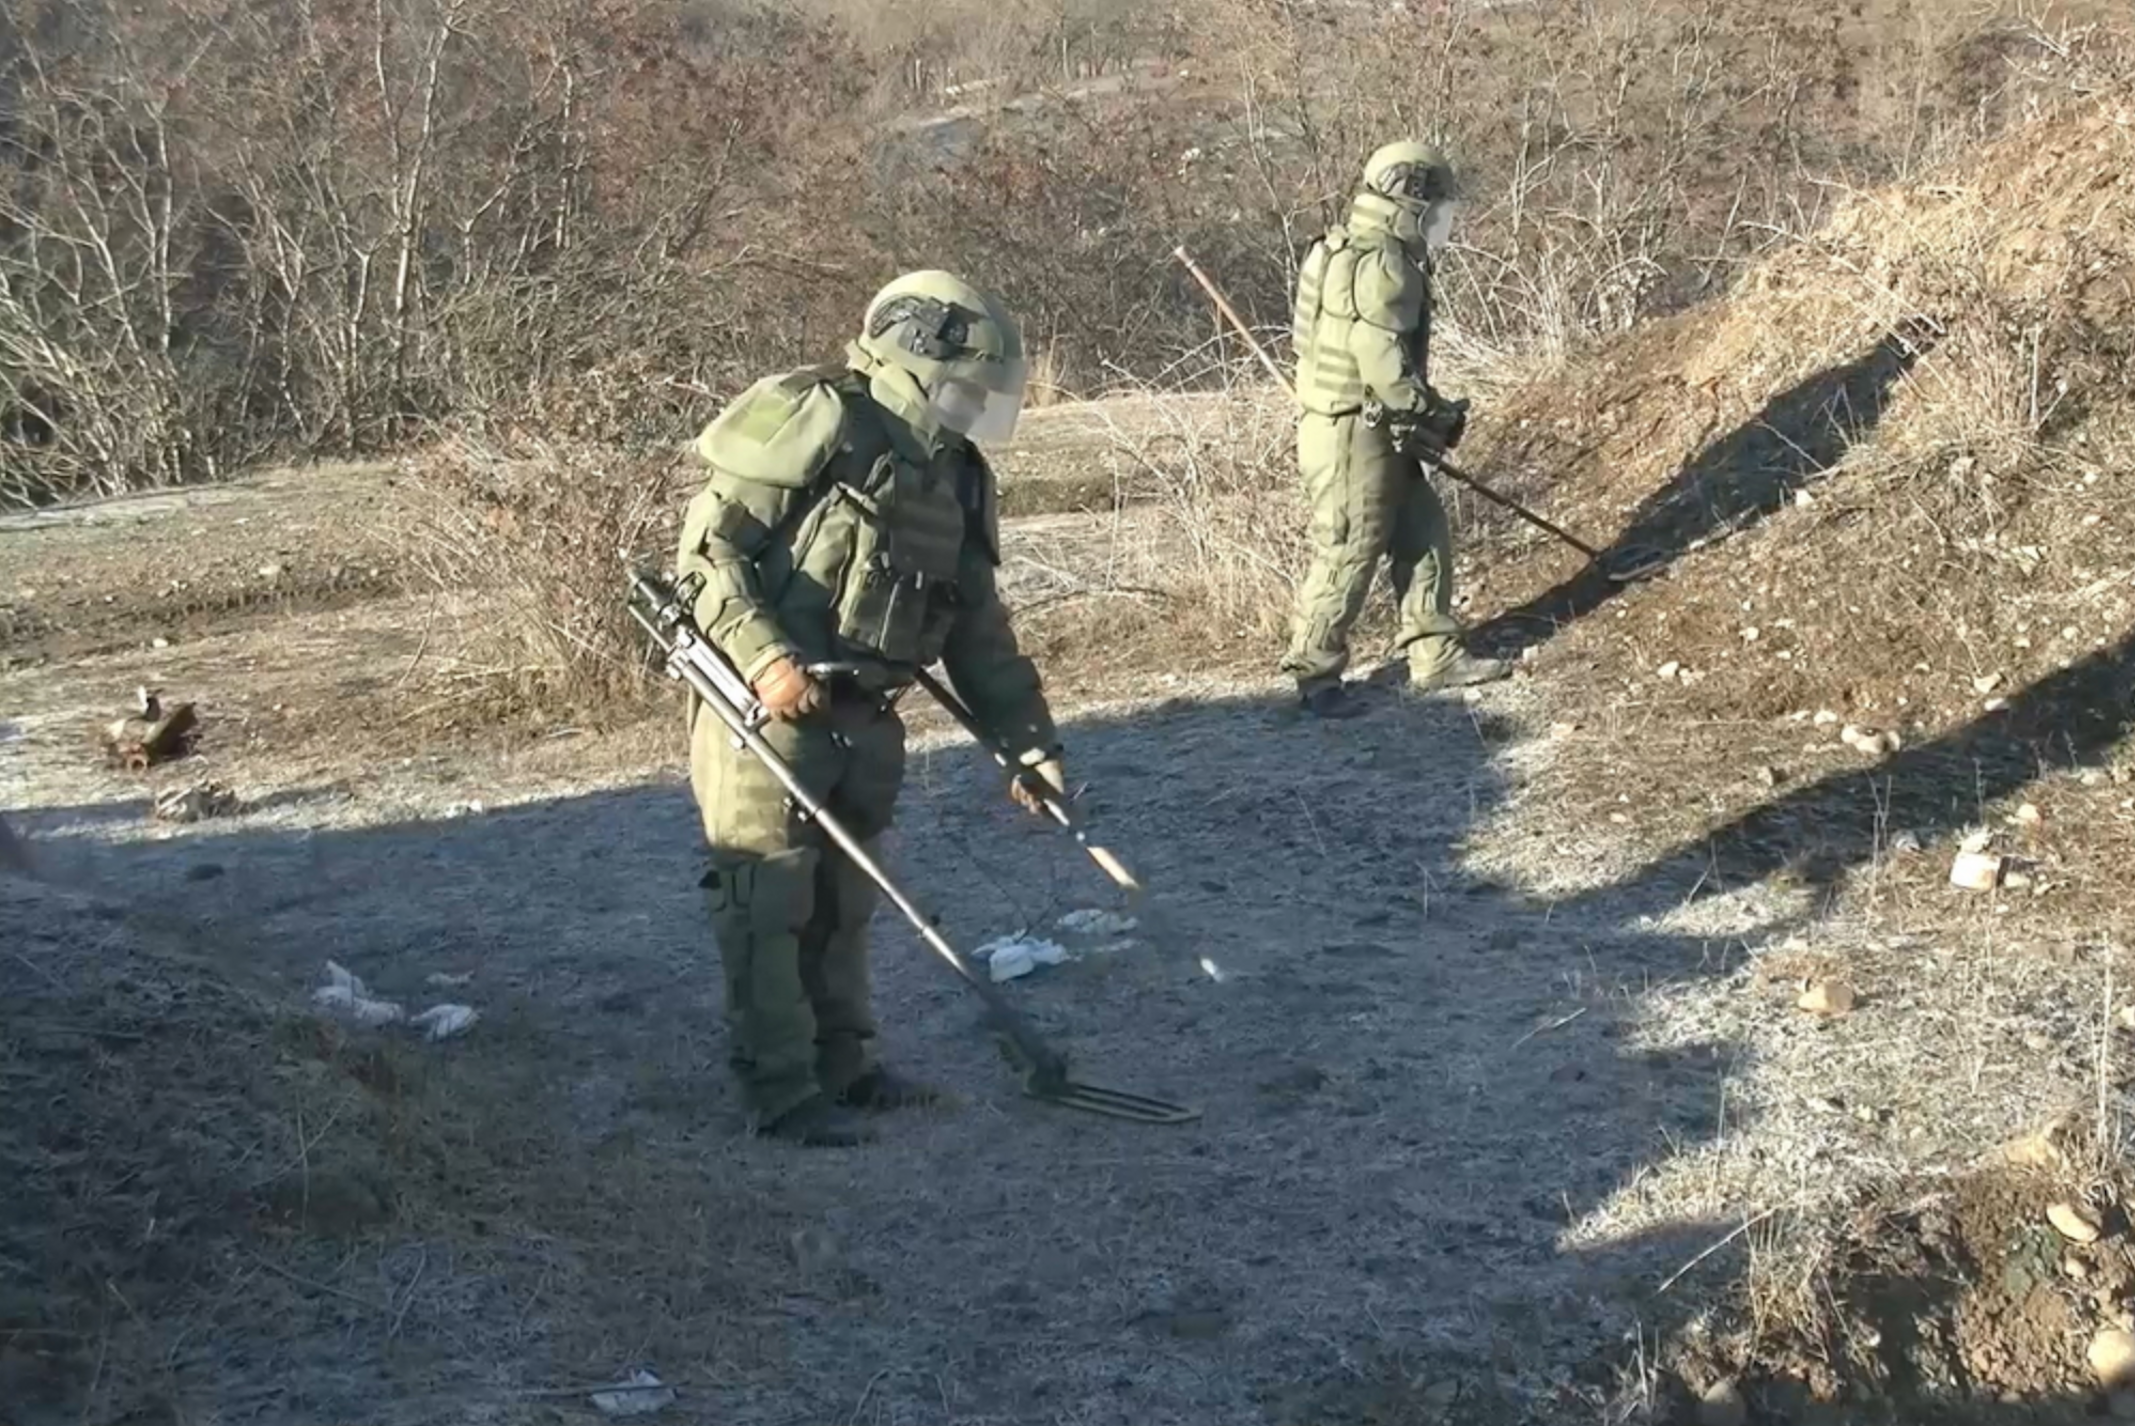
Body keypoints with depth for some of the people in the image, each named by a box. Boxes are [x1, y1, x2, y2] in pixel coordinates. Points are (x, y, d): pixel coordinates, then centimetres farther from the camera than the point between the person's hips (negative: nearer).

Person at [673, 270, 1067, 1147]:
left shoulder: (955, 480, 13)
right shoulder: (818, 423, -12)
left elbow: (979, 629, 18)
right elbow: (709, 542, -14)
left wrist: (1029, 742, 15)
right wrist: (766, 659, -22)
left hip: (863, 715, 8)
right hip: (764, 706, -8)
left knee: (844, 897, 16)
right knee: (771, 901, -3)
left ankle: (841, 1062, 29)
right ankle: (781, 1093, 4)